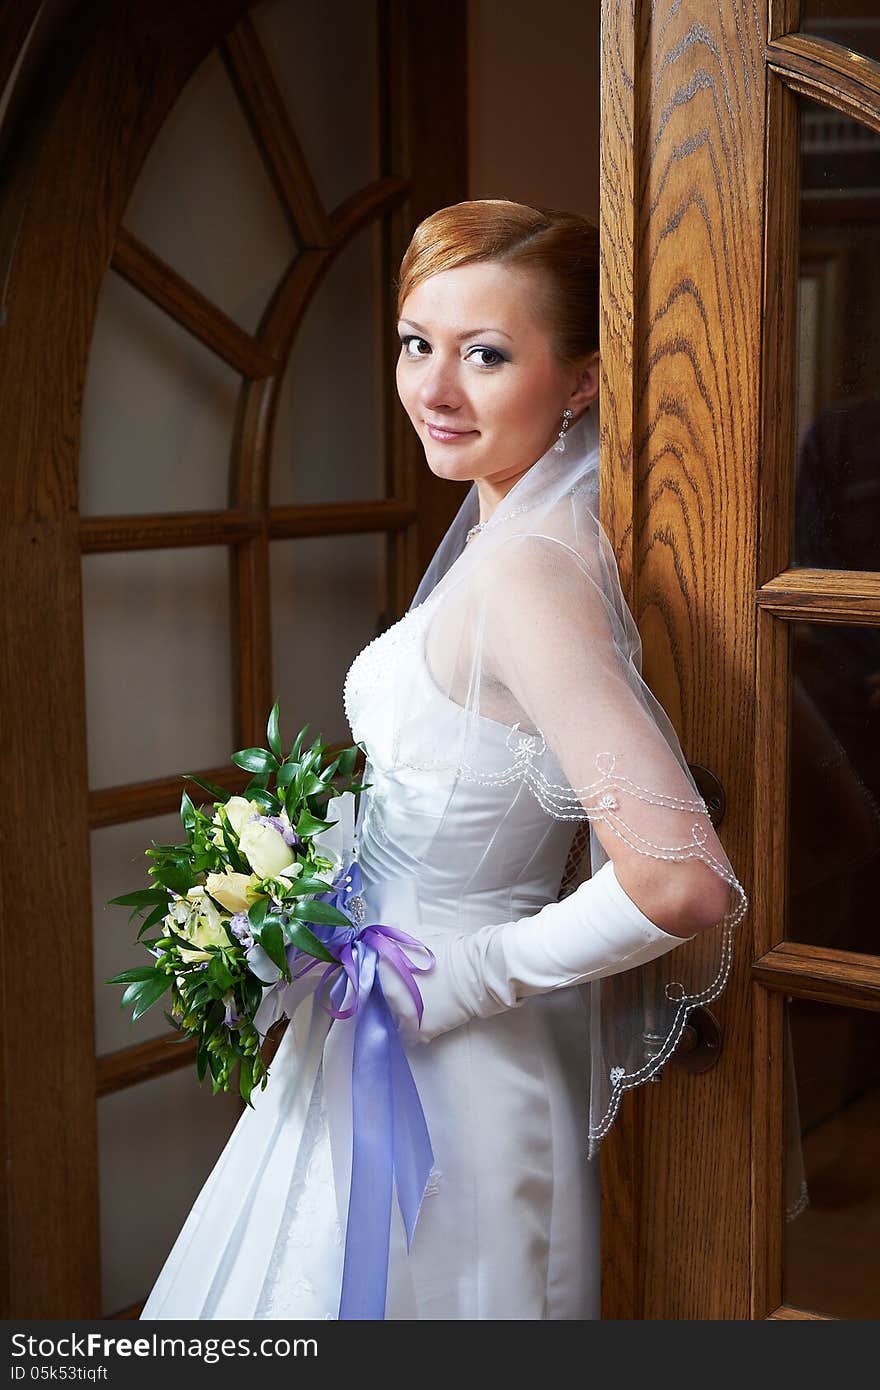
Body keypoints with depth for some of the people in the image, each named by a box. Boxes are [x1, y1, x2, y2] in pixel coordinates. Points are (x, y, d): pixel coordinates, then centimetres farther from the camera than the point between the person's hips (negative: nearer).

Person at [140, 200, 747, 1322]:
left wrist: (457, 978, -20)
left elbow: (681, 884, -34)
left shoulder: (528, 573, -26)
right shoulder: (501, 536, 4)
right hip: (371, 1046, 9)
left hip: (437, 1090, -9)